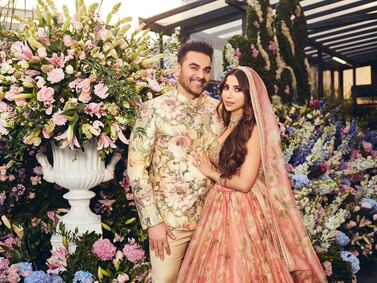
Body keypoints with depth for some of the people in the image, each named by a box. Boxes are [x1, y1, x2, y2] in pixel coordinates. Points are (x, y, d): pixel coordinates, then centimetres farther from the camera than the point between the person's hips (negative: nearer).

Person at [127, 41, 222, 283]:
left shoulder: (218, 109, 4)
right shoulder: (155, 109, -8)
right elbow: (137, 167, -10)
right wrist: (153, 221, -13)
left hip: (210, 216, 4)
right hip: (170, 219, -4)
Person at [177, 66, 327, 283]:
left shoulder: (253, 128, -14)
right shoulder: (227, 127, 9)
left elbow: (244, 183, -18)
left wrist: (210, 172, -7)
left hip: (243, 210, -7)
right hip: (220, 206, 7)